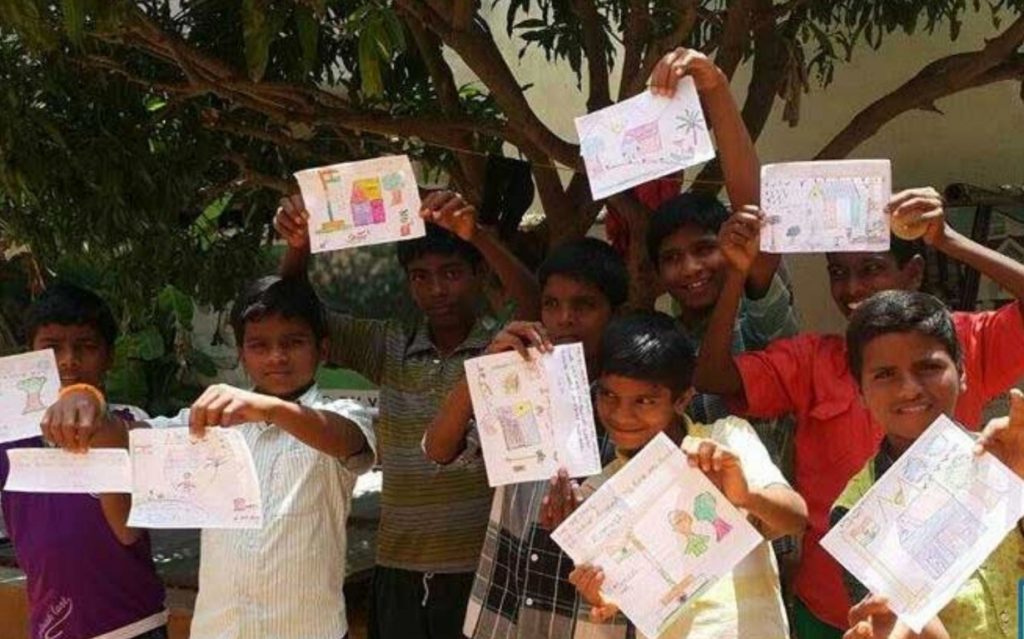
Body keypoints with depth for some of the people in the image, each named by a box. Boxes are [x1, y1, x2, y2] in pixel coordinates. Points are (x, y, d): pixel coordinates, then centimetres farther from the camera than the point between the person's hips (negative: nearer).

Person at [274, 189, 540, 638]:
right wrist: (298, 247, -16)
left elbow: (537, 307, -24)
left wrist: (478, 236, -37)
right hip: (399, 571, 4)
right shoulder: (389, 347, 8)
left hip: (483, 569, -3)